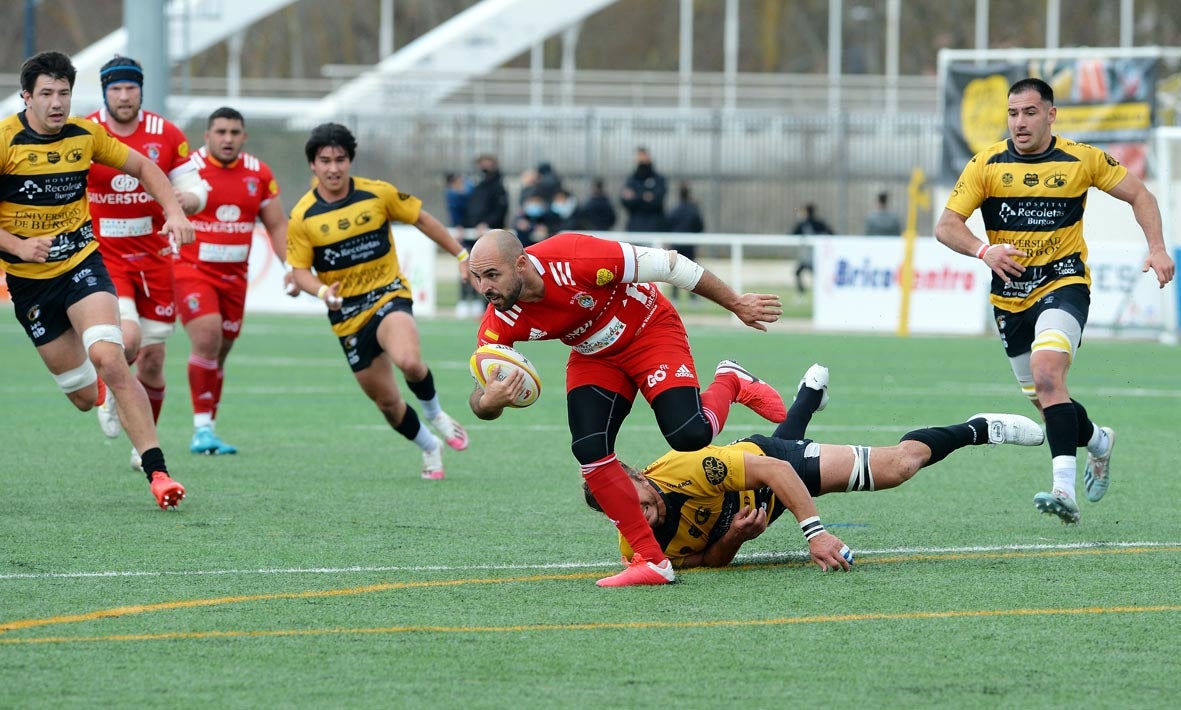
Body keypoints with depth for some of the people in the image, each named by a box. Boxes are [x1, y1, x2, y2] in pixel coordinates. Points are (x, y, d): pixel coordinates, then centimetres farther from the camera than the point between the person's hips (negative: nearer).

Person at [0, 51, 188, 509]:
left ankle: (157, 472, -24)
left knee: (108, 359, -25)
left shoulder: (86, 135, -2)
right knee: (85, 397, 1)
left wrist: (174, 211, -4)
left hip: (81, 261, 1)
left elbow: (142, 167, 11)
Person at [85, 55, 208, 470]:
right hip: (103, 258, -3)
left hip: (153, 257, 3)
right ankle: (108, 391, 10)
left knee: (152, 361, 5)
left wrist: (188, 198, -21)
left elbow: (195, 192, 3)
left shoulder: (167, 135, -1)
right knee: (127, 339, -24)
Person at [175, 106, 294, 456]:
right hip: (192, 269, -5)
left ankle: (208, 430, 19)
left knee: (220, 353, 9)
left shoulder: (259, 174, 5)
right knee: (206, 339, -21)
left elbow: (277, 225, 11)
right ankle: (202, 428, -15)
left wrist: (292, 267, 0)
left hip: (234, 275, 5)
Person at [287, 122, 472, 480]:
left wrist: (461, 255, 6)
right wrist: (323, 292, -25)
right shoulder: (302, 217, -8)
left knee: (408, 361, -33)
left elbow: (422, 220, 5)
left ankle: (434, 413, -1)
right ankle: (430, 448, 34)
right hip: (348, 315, 2)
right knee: (387, 401, 6)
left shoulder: (378, 194, -8)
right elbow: (299, 270, -4)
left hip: (389, 295, -2)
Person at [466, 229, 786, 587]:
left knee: (689, 436, -21)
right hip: (594, 357, 4)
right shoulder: (500, 324, -22)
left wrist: (737, 304, -15)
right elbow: (481, 398, -14)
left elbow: (667, 264, -25)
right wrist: (488, 402, -42)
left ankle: (730, 383, 15)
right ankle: (651, 562, -4)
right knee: (590, 450, -15)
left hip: (650, 332, -4)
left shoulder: (573, 259, -37)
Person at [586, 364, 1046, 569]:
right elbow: (710, 562, -20)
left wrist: (814, 531, -47)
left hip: (766, 457, -5)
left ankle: (980, 429, 26)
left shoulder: (683, 469, -45)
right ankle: (812, 390, 75)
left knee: (897, 465, -4)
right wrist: (731, 538, -43)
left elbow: (773, 469, -38)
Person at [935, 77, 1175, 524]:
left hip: (1063, 283, -4)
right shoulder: (987, 165, -3)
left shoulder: (1082, 160, -5)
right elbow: (946, 226, -5)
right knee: (1044, 400, 12)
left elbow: (1138, 195, 7)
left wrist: (1156, 248, -6)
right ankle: (1097, 441, 46)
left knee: (1046, 371, -29)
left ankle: (1064, 488, -35)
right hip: (1010, 297, 4)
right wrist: (984, 249, -25)